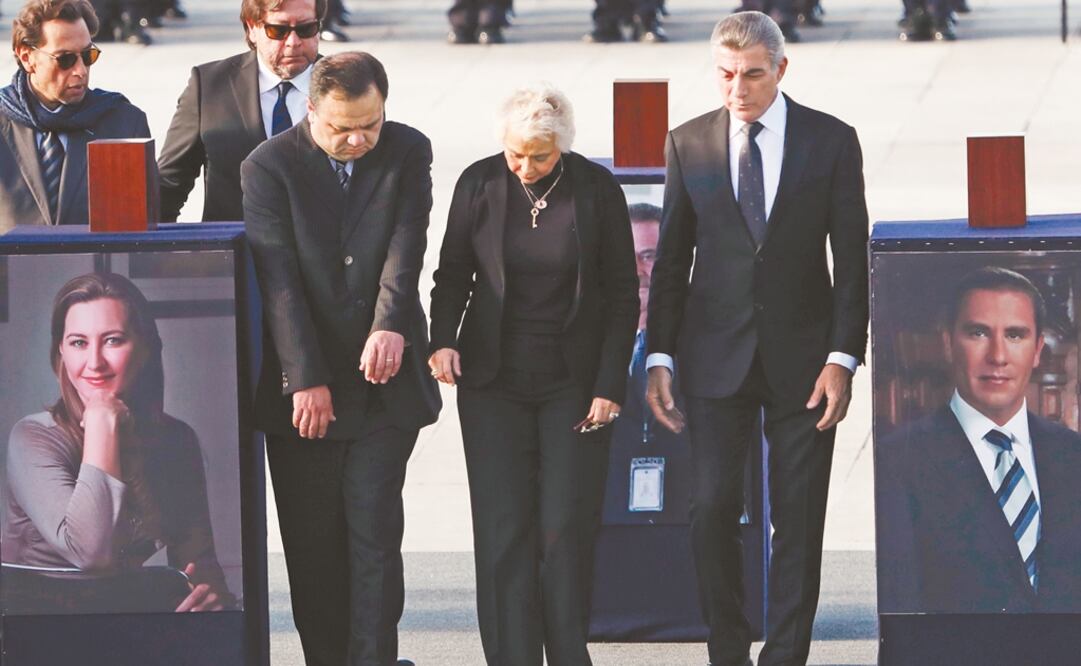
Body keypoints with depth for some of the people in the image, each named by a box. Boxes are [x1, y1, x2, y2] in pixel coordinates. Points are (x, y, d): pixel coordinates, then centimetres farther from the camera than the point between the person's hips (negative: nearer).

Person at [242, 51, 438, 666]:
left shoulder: (408, 154, 2)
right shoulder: (270, 167, -5)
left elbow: (405, 248, -11)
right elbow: (279, 278, -11)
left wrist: (392, 325, -29)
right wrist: (307, 379, -19)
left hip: (385, 379, 1)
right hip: (302, 385, -1)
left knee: (375, 534, -4)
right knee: (313, 544, 3)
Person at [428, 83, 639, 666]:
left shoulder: (597, 190, -4)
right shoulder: (479, 184, -1)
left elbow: (623, 296, 1)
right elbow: (453, 273, 9)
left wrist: (609, 387, -5)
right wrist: (443, 339, -9)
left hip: (574, 385, -1)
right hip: (494, 381, 1)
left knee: (567, 530, -6)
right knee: (504, 531, -4)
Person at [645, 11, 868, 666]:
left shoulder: (832, 141, 0)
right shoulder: (689, 144, 4)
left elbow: (852, 260, 0)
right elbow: (672, 259, 7)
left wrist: (844, 359, -8)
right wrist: (660, 358, 1)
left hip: (802, 354, -1)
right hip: (717, 354, 1)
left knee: (799, 517, 1)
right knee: (714, 507, -6)